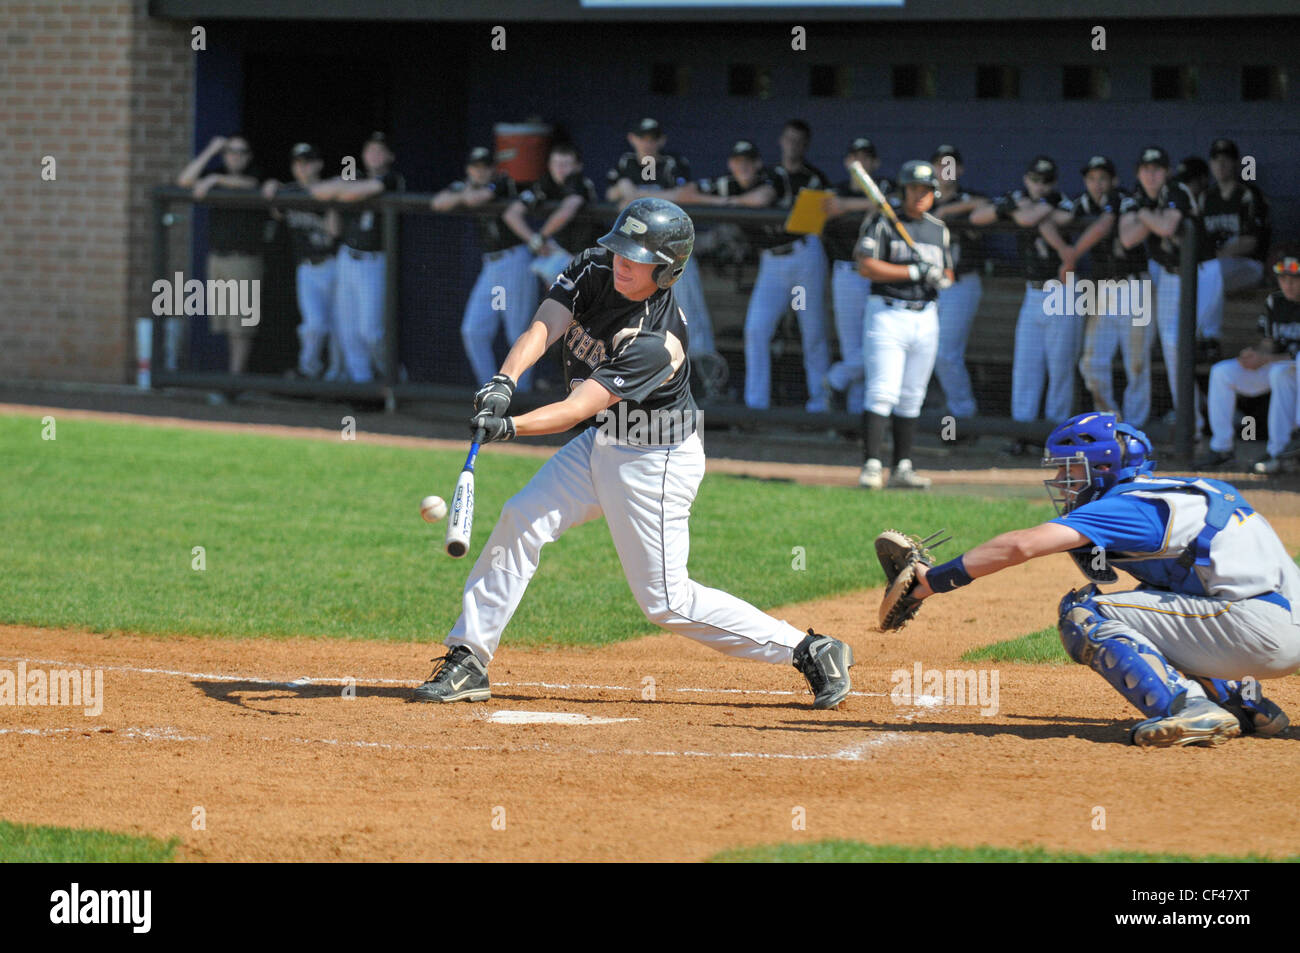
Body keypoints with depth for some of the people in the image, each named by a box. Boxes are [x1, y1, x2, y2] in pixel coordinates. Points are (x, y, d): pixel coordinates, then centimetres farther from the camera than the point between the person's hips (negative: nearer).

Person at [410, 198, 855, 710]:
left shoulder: (658, 341, -31)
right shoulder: (592, 270, -10)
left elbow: (577, 409, -36)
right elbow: (542, 329, -22)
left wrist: (509, 427, -48)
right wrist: (504, 381, -41)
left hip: (657, 463, -7)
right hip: (601, 442, 7)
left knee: (666, 600, -4)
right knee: (520, 521, -6)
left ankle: (810, 651, 5)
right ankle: (467, 663, 2)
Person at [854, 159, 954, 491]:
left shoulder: (939, 230, 14)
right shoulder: (882, 223, -4)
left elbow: (947, 273, 21)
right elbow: (867, 267, -14)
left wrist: (940, 278, -4)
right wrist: (915, 272, -18)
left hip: (926, 318, 6)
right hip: (888, 314, -6)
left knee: (911, 398, 8)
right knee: (883, 392, -14)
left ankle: (902, 468, 12)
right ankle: (872, 466, -17)